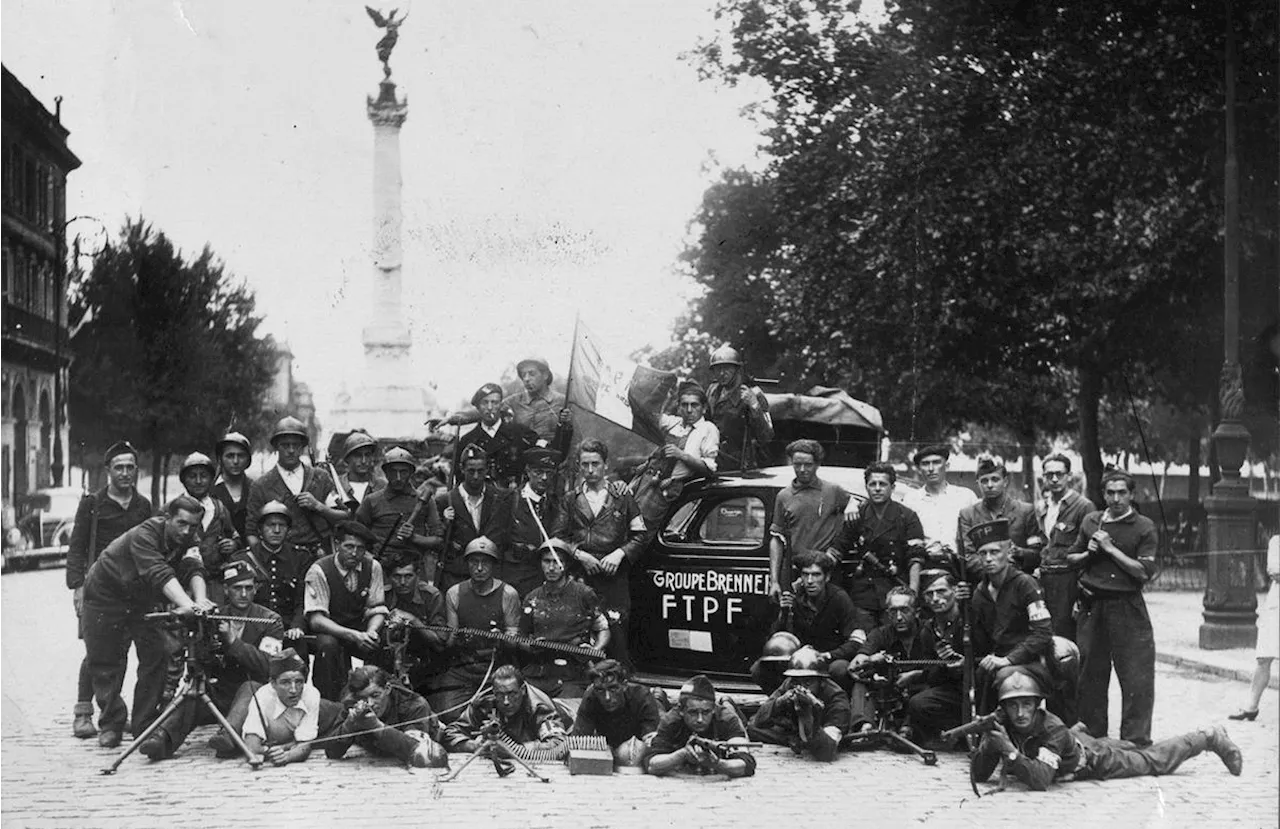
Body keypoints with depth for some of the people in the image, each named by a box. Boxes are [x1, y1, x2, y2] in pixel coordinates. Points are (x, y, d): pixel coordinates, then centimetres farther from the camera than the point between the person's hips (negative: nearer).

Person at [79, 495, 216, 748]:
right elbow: (159, 574, -47)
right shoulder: (144, 535, -33)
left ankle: (145, 724, 0)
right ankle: (110, 724, 15)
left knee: (157, 655, -8)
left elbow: (194, 570, -29)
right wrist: (185, 603, -62)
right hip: (104, 596, -5)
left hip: (142, 600, 5)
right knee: (105, 662, 0)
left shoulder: (186, 540, -14)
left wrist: (200, 599, -50)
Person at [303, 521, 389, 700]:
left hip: (359, 629, 4)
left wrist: (371, 632, -27)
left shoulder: (372, 567, -5)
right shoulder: (319, 571, -18)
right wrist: (353, 635, -38)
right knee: (328, 644, -37)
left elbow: (377, 609, -2)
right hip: (328, 631, -4)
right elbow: (316, 619, -24)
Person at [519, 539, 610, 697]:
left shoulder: (584, 595, 5)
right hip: (536, 674, 3)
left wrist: (595, 650, -6)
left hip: (573, 676, -3)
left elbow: (603, 630, 14)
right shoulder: (532, 599, 15)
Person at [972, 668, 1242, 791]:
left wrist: (1010, 752, -62)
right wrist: (988, 745, -45)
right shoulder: (1000, 726, -27)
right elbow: (979, 776, -27)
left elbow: (1040, 781, -52)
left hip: (1098, 760, -3)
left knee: (1154, 760, 18)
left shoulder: (1052, 731, -42)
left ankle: (1210, 738, 36)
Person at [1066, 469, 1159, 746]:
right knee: (1090, 675, 10)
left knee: (1136, 678, -6)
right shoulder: (1090, 521, 11)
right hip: (1093, 606, 4)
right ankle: (1092, 737, 21)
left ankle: (1136, 741, 0)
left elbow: (1144, 572, -12)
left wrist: (1110, 548, -12)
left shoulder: (1143, 527, -2)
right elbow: (1070, 558, 20)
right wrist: (1088, 554, -1)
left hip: (1128, 608, -4)